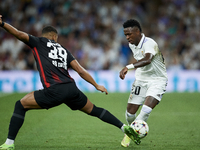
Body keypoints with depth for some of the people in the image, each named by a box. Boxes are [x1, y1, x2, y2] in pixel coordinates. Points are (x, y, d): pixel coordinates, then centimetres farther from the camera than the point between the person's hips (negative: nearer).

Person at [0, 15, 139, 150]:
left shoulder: (39, 43, 15)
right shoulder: (63, 50, 25)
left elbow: (19, 34, -3)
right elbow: (81, 70, 20)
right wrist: (97, 85, 27)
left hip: (54, 91, -5)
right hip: (72, 88, 5)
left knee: (21, 105, 7)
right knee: (93, 110, 25)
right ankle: (125, 127, 25)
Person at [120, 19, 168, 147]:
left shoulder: (149, 43, -26)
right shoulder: (132, 44, -1)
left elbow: (147, 60, -48)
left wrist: (128, 67, -59)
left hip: (158, 80, -6)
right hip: (141, 79, 7)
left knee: (146, 110, -26)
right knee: (130, 112, -1)